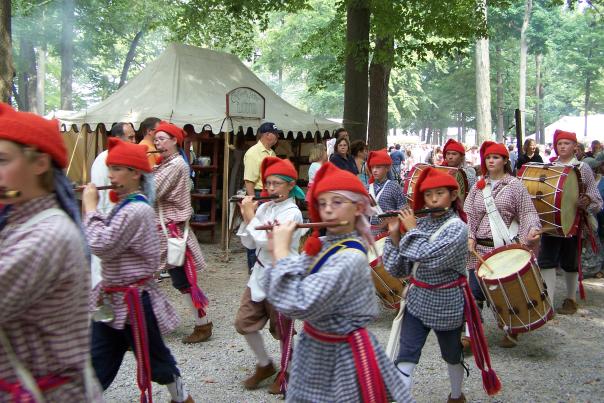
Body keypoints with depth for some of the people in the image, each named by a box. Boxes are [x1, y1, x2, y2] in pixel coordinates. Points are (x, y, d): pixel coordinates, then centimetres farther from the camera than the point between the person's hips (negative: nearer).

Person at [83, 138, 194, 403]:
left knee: (153, 359, 12)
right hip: (112, 298, 9)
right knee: (96, 364, 11)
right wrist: (90, 208, 6)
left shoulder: (137, 210, -23)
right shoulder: (125, 206, 8)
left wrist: (90, 206, -17)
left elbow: (101, 245, -25)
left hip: (133, 299, -9)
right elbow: (104, 240, 16)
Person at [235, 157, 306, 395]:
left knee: (282, 329, 8)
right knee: (244, 322, 11)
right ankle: (264, 365, 30)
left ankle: (285, 372, 29)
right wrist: (246, 217, -6)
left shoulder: (292, 213, -17)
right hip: (260, 273, 7)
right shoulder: (264, 207, 4)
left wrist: (251, 216, -17)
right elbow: (249, 243, 6)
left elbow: (266, 243, -26)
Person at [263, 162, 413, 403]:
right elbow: (286, 289, 4)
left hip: (342, 355, -8)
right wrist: (277, 249, -9)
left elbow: (297, 304, -33)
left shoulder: (351, 259, -27)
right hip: (313, 349, 8)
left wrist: (282, 250, -26)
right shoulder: (322, 244, -2)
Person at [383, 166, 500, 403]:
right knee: (405, 357, -4)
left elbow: (429, 258, -31)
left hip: (446, 303, -3)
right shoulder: (421, 224, -1)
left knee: (451, 354, 19)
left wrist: (411, 230, -18)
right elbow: (397, 270, -1)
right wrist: (394, 235, -13)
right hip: (417, 299, 4)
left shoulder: (457, 228, -15)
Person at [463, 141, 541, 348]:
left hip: (507, 246, -3)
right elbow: (468, 213, 8)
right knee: (475, 290, 0)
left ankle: (511, 331, 24)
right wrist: (470, 236, -4)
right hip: (480, 247, 3)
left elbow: (527, 212, -2)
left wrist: (532, 230, -20)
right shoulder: (478, 186, 10)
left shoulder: (514, 185, 1)